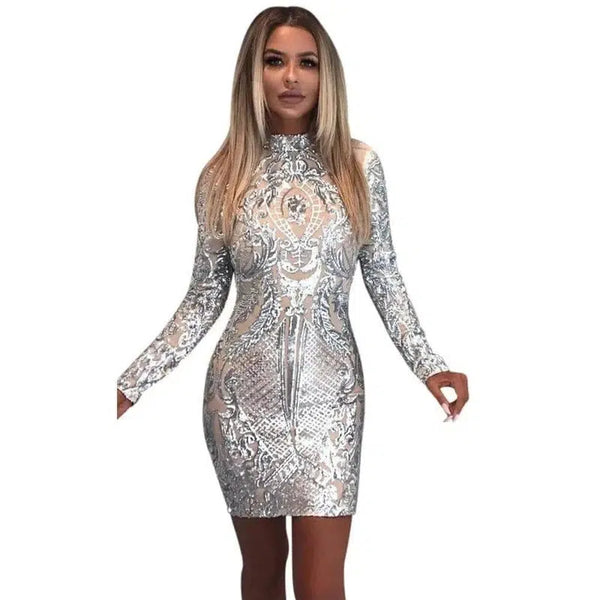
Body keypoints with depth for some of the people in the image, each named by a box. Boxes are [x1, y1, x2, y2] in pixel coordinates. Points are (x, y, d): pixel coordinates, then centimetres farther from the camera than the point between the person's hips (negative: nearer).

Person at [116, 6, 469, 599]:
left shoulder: (358, 164, -1)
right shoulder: (222, 176, 0)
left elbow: (383, 277, 4)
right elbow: (204, 296, 4)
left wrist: (428, 364, -7)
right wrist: (133, 380, -1)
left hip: (328, 394, -1)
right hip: (242, 394, 1)